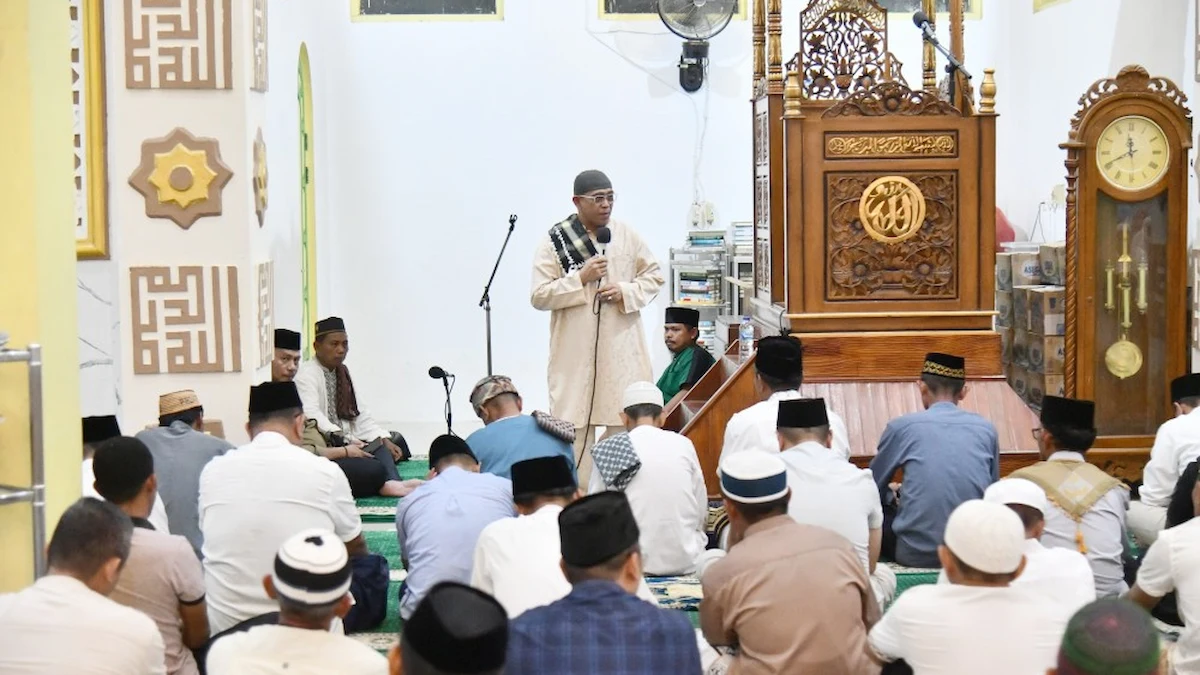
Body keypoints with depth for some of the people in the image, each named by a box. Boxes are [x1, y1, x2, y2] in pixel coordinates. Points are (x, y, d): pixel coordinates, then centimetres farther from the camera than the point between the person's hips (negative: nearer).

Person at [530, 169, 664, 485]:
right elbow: (539, 296, -5)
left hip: (622, 348, 2)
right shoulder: (553, 242, -3)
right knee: (576, 425, 0)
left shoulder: (628, 236, 3)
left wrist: (626, 291, -7)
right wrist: (580, 278, -15)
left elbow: (654, 276, 12)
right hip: (575, 350, -2)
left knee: (626, 422, 5)